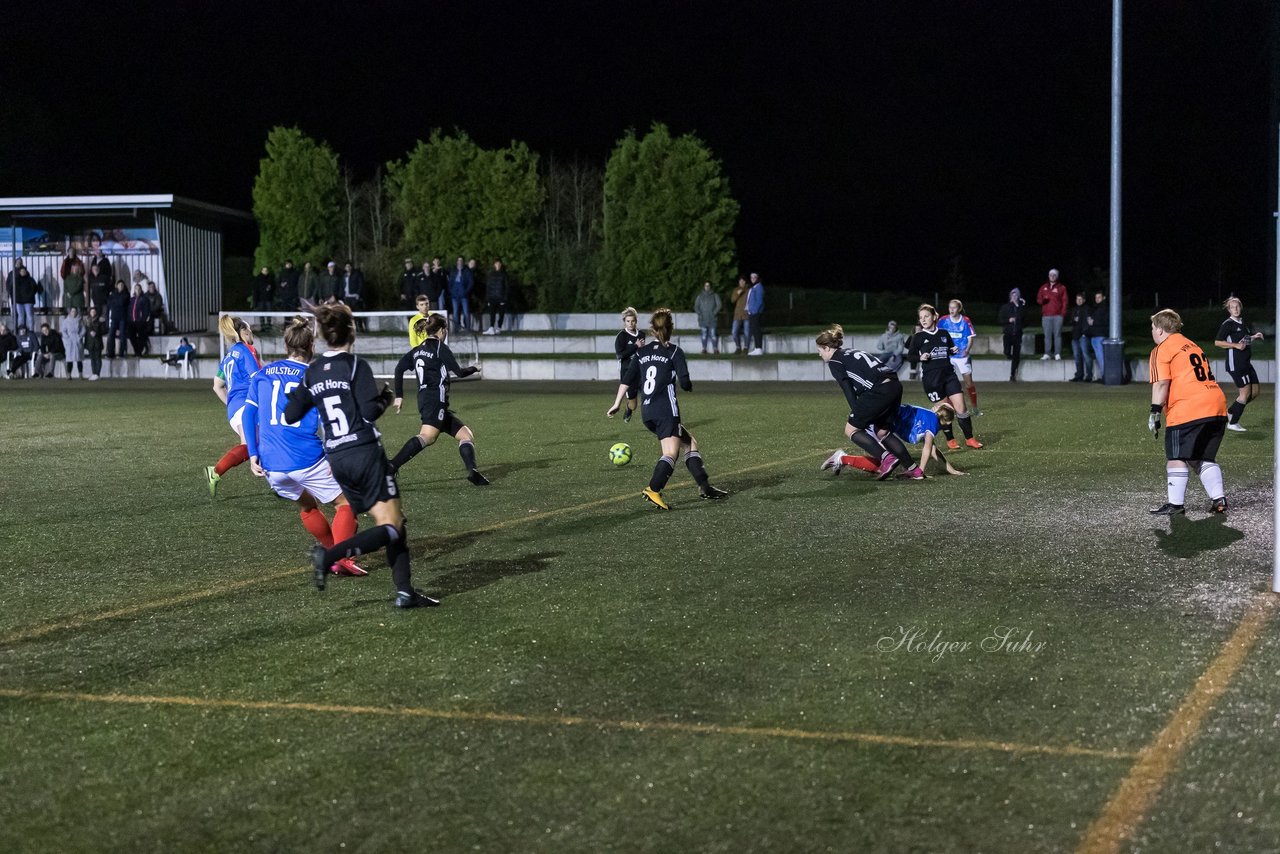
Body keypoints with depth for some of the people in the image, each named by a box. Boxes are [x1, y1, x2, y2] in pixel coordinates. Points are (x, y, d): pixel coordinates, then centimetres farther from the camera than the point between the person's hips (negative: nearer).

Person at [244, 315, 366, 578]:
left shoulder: (262, 374, 12)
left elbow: (249, 414, 9)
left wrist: (253, 454, 10)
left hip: (272, 467, 5)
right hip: (308, 460, -5)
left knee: (307, 507, 28)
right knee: (344, 503, 7)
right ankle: (342, 558, -12)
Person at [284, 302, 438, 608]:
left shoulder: (312, 371, 9)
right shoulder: (356, 365, -8)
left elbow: (291, 414, 10)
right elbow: (370, 411, -16)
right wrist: (386, 398, 4)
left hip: (336, 459, 7)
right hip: (365, 454, -7)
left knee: (393, 526, 12)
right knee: (393, 527, -6)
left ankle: (405, 591, 4)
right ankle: (329, 555, -23)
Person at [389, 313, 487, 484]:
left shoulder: (417, 350, 20)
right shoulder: (441, 348, 0)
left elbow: (399, 369, 12)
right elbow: (459, 372, 0)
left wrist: (399, 396, 13)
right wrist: (475, 368, 20)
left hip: (424, 399, 9)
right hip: (435, 399, -9)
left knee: (467, 436, 9)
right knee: (427, 436, -27)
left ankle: (472, 470, -10)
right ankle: (392, 466, -39)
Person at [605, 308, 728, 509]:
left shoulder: (642, 352, 13)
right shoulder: (674, 352, -2)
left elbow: (628, 379, 9)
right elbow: (685, 382, -10)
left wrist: (617, 403, 13)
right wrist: (690, 385, 13)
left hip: (647, 412, 7)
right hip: (666, 410, -7)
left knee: (690, 443, 16)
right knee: (671, 453, -9)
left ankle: (705, 488, 13)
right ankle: (653, 490, -27)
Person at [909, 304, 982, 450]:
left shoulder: (944, 334, 8)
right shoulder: (918, 337, -1)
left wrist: (954, 350, 1)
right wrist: (920, 358, -18)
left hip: (949, 374, 3)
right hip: (931, 378, -2)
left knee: (961, 408, -4)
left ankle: (969, 438, 9)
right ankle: (950, 439, 21)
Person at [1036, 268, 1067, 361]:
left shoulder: (1061, 288, 7)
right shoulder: (1043, 287, 14)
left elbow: (1064, 301, 4)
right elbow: (1038, 299, 15)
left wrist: (1063, 313, -6)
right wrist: (1043, 300, -9)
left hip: (1057, 315, -2)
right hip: (1046, 315, 2)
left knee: (1057, 335, -4)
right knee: (1047, 335, 2)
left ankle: (1057, 354, -4)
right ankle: (1047, 354, 3)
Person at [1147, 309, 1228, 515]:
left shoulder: (1162, 350, 1)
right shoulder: (1193, 346, 26)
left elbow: (1161, 383, -10)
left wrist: (1155, 411, -10)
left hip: (1187, 410, -8)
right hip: (1217, 406, 8)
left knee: (1177, 458, -1)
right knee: (1205, 458, 17)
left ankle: (1176, 504, -2)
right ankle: (1218, 499, 8)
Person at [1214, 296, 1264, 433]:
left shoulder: (1242, 323, 15)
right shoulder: (1228, 324, -10)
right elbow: (1217, 342, -16)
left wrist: (1254, 337, 13)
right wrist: (1236, 345, -20)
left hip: (1246, 362, 9)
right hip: (1235, 363, -9)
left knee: (1255, 390, 10)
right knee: (1245, 392, -9)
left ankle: (1230, 412, 20)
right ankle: (1233, 423, -1)